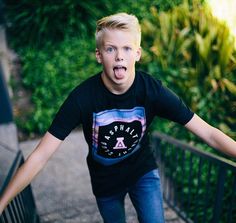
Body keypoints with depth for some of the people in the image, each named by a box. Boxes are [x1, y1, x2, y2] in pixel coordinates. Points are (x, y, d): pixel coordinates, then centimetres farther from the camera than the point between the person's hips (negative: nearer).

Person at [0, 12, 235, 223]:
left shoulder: (152, 90, -24)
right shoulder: (82, 97, -27)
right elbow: (41, 155, -25)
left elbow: (208, 132, -22)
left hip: (143, 171, 0)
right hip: (105, 180, 0)